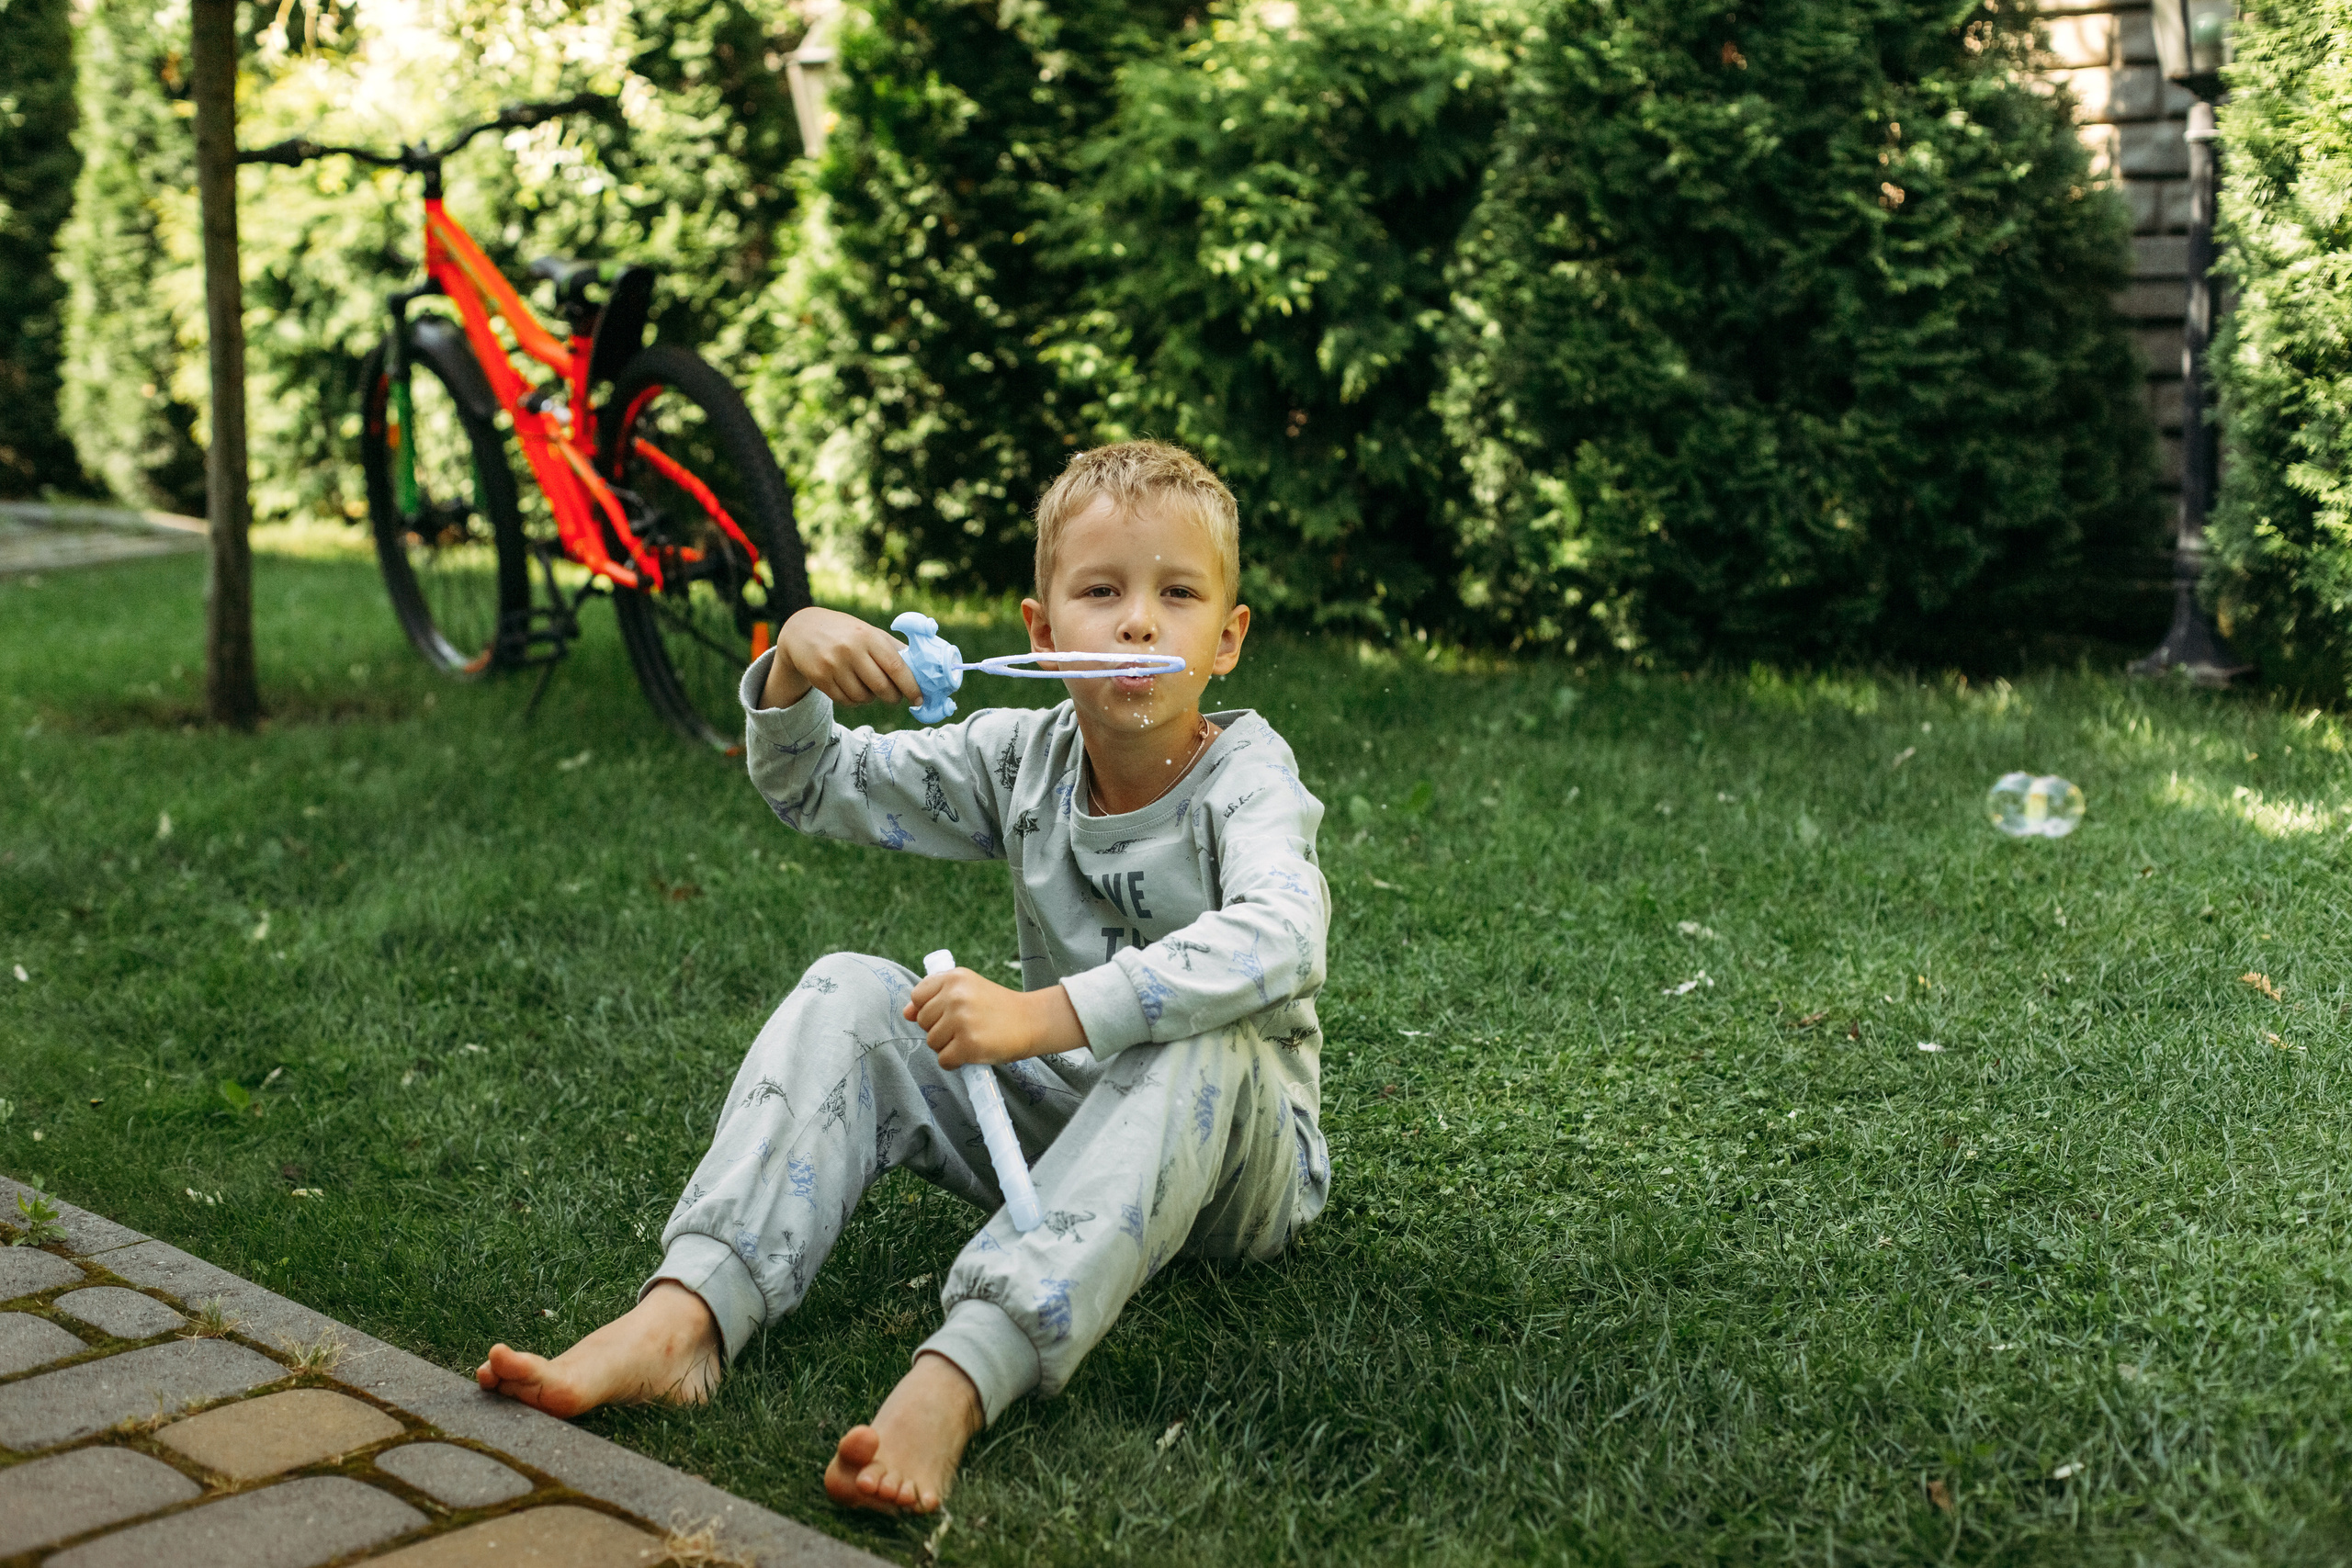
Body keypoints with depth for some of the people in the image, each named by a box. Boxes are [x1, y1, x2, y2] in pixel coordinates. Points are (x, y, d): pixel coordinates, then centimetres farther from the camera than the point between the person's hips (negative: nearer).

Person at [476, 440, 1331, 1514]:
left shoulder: (1245, 778, -17)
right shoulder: (1022, 757, 0)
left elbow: (1280, 942, -40)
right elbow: (812, 789, 8)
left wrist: (1043, 1014, -48)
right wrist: (794, 668, -15)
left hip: (1226, 1146, -5)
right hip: (1056, 1114, 5)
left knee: (1208, 1046, -39)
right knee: (849, 996, -12)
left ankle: (955, 1383, -54)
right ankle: (684, 1319, -29)